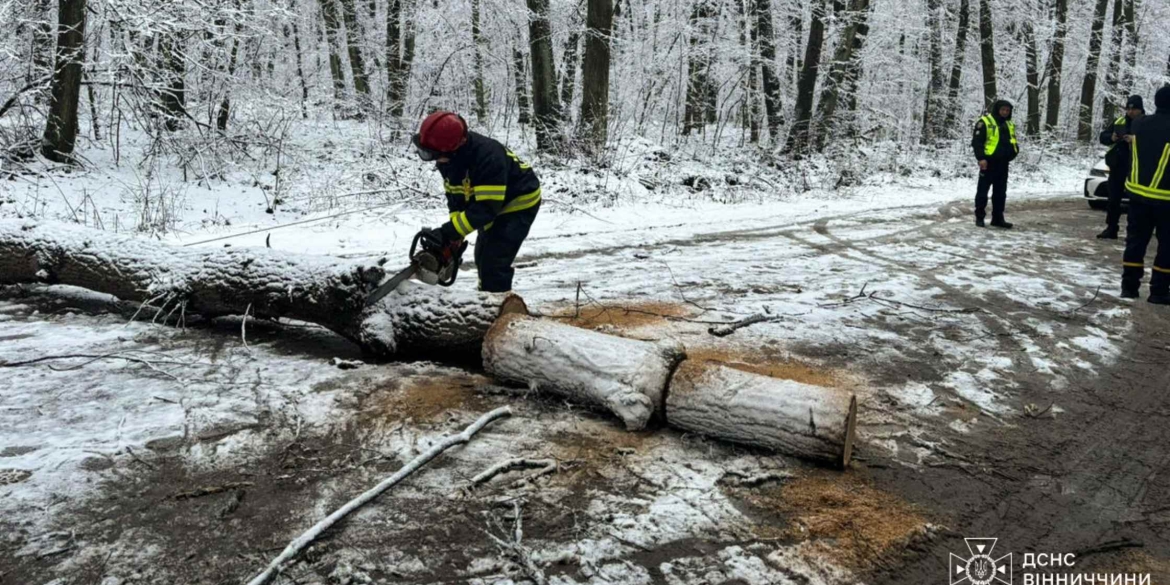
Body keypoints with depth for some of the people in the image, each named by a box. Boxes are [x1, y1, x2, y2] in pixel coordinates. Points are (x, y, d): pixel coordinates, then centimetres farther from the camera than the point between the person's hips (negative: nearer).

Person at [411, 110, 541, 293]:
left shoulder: (488, 156, -38)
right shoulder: (448, 157, -11)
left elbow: (486, 207, -38)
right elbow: (454, 195, 0)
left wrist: (447, 233, -40)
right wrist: (453, 234, -13)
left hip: (519, 203, -9)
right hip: (493, 204, 9)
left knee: (493, 263, -17)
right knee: (482, 257, 18)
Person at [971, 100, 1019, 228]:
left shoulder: (1009, 124, 15)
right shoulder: (985, 122, -7)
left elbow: (1012, 141, 26)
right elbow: (977, 142, -12)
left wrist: (1015, 149, 6)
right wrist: (981, 158, -20)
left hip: (1003, 163, 7)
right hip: (988, 162, -7)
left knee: (1000, 192, 9)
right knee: (983, 190, -1)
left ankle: (998, 218, 15)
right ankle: (979, 217, 6)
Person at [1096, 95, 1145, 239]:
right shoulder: (1118, 122, 10)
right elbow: (1103, 136, 12)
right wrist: (1111, 137, -9)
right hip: (1117, 167, 4)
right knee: (1114, 199, 8)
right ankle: (1111, 229, 16)